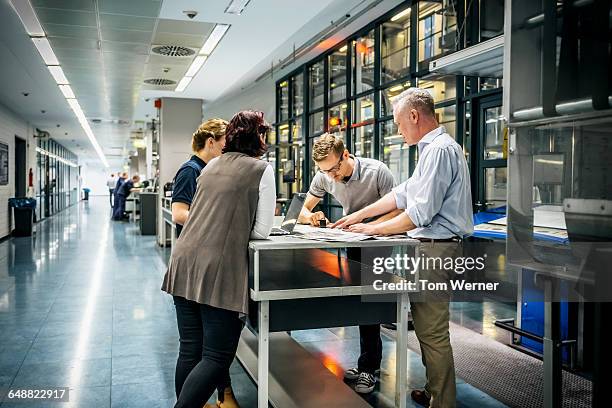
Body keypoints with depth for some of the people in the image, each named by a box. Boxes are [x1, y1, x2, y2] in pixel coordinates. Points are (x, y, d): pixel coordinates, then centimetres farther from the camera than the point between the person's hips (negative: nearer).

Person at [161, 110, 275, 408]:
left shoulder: (211, 165, 17)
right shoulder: (262, 169, 0)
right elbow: (262, 231, 0)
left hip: (184, 263, 7)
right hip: (219, 269, -7)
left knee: (190, 350, 12)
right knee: (216, 357, 1)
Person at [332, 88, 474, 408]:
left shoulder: (440, 150, -16)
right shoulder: (431, 149, 17)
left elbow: (419, 213, -21)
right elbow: (402, 193, 21)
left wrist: (374, 229, -10)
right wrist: (359, 215, 19)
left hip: (436, 248, -11)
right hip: (429, 248, 11)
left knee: (432, 333, -3)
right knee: (427, 328, 18)